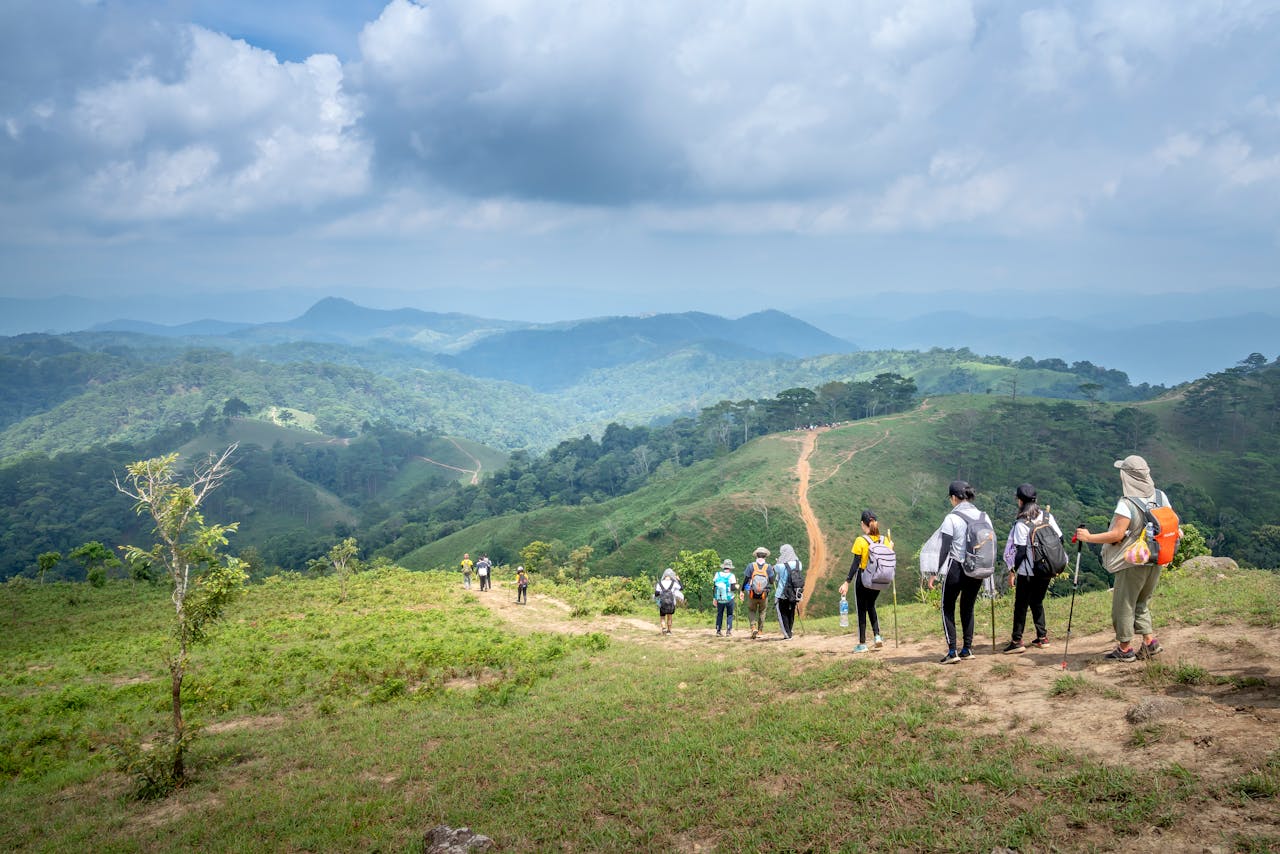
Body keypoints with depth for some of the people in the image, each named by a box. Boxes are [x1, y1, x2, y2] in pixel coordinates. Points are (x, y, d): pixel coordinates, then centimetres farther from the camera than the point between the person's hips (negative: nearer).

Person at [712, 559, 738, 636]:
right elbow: (733, 588, -15)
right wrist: (737, 586, 7)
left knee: (719, 615, 14)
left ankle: (718, 631, 12)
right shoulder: (731, 576, -10)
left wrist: (714, 598, 10)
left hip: (719, 599, 3)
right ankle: (728, 631, 4)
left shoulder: (717, 575, 0)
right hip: (729, 599, -3)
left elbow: (714, 587, 3)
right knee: (730, 615, 11)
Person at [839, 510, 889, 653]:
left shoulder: (860, 541, -14)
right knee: (871, 606, 24)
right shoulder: (884, 540, -1)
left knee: (861, 610, 7)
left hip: (862, 579, -4)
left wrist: (847, 582, -13)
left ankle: (862, 644, 10)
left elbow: (856, 564, -16)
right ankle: (877, 635, 8)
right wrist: (890, 548, 21)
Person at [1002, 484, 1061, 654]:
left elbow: (1021, 551, -16)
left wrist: (1012, 571, -8)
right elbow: (1060, 538, 7)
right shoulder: (1048, 516, 3)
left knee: (1021, 605, 2)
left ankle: (1017, 641, 2)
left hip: (1028, 571, -6)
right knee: (1037, 602, 20)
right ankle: (1042, 637, 19)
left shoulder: (1021, 524, -15)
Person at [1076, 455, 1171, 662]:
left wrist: (1088, 537, -12)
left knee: (1123, 605, 6)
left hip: (1132, 562, -7)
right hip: (1155, 561, 7)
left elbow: (1117, 535, -21)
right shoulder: (1161, 497, 1)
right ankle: (1150, 641, 14)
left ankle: (1125, 648, 12)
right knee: (1142, 603, 21)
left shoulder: (1127, 504, -21)